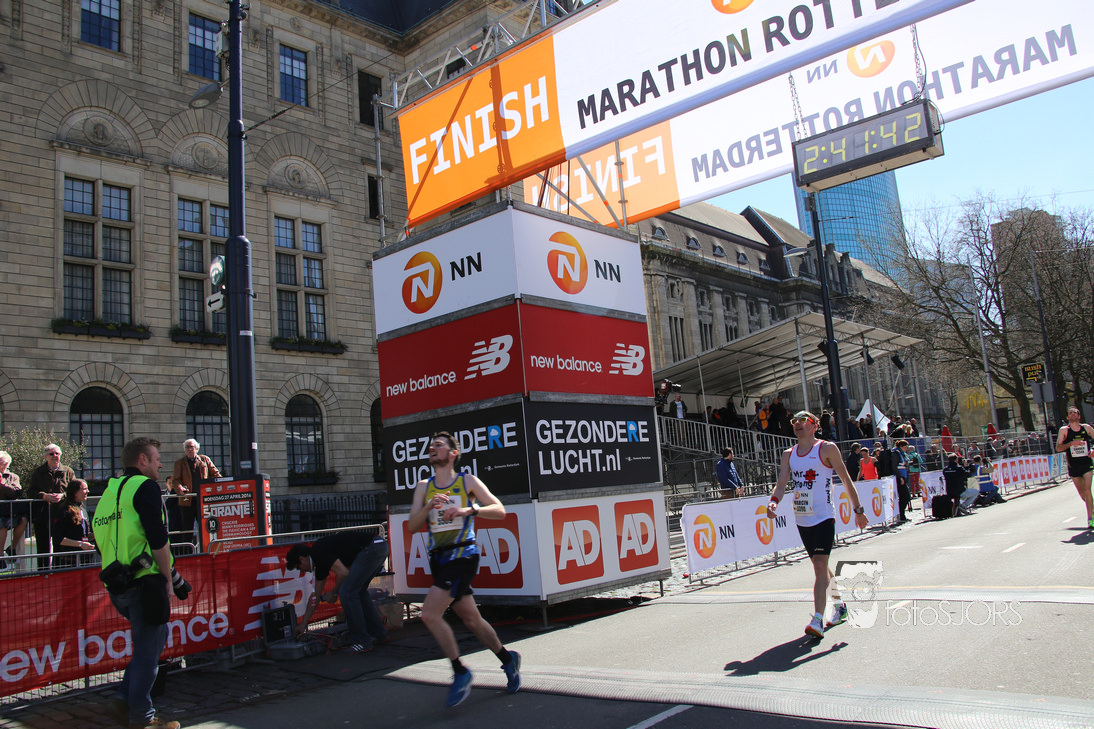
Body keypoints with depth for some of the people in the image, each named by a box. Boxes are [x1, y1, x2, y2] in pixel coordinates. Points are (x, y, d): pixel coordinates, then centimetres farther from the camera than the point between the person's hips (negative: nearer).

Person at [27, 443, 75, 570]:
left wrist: (62, 496, -13)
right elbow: (30, 492, 4)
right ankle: (43, 571, 11)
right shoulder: (38, 472, 13)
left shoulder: (68, 471, 12)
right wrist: (45, 496, -14)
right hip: (42, 514, 1)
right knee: (43, 546, 3)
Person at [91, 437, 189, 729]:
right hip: (144, 582, -9)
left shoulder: (111, 490, 17)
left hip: (117, 582, 9)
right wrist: (168, 578, -5)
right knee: (147, 650, 3)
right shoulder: (145, 486, -10)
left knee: (156, 636, 21)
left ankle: (124, 699, 20)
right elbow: (157, 539, -16)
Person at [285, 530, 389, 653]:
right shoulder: (320, 562, 24)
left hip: (371, 547, -10)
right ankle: (379, 634, 28)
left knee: (347, 592, -6)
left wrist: (334, 593, 6)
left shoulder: (318, 552, -5)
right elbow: (316, 596, 31)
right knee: (358, 591, 21)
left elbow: (343, 573, -13)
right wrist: (303, 624, 37)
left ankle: (361, 642, -2)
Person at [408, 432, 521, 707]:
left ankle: (460, 672, -2)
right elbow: (412, 526, 5)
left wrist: (469, 510, -18)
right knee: (471, 620, 11)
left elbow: (500, 511, -3)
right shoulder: (423, 487, 12)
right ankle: (508, 659, 33)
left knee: (430, 614, -17)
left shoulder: (467, 481, 0)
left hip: (462, 554, -5)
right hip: (438, 557, 5)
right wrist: (429, 506, -13)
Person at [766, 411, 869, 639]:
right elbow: (781, 483, 4)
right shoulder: (788, 454, 10)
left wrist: (858, 509, 1)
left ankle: (818, 620, -16)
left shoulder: (827, 449, -5)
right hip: (801, 519, 6)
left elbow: (846, 479, 0)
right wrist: (774, 501, -16)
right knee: (820, 566, 16)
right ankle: (839, 606, 35)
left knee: (820, 565, -15)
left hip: (823, 517, -6)